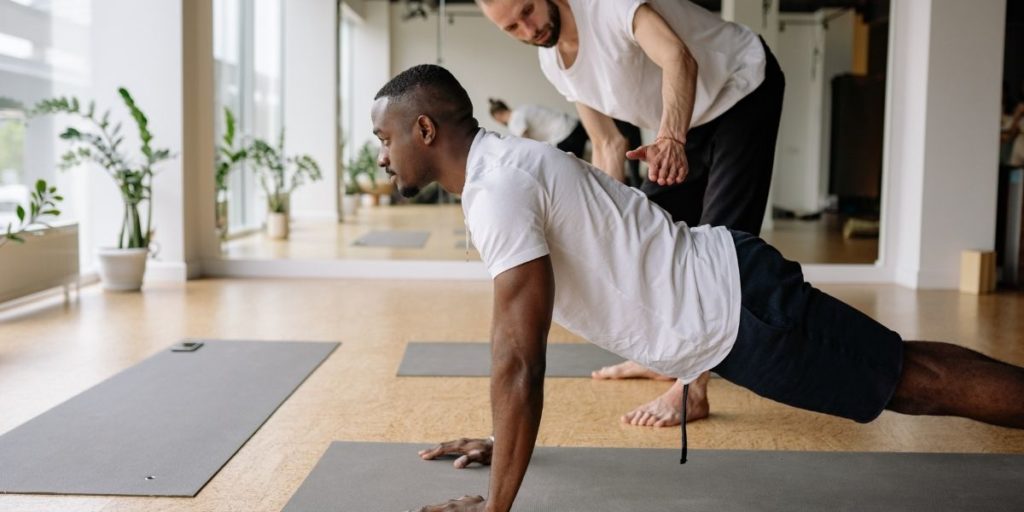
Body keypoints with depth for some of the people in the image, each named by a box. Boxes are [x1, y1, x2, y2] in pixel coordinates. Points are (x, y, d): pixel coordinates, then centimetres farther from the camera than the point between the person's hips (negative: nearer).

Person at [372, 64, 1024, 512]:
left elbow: (518, 359, -27)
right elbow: (518, 342, 18)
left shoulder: (499, 189, -23)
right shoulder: (500, 167, 9)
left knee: (913, 380, 2)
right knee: (900, 373, 21)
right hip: (722, 293, 9)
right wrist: (503, 438, 22)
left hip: (735, 310, -9)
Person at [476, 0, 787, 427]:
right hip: (692, 117, 9)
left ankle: (693, 389, -15)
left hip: (745, 90, -8)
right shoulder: (553, 63, -4)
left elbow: (678, 58, -46)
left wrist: (670, 139, -62)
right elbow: (607, 146, 3)